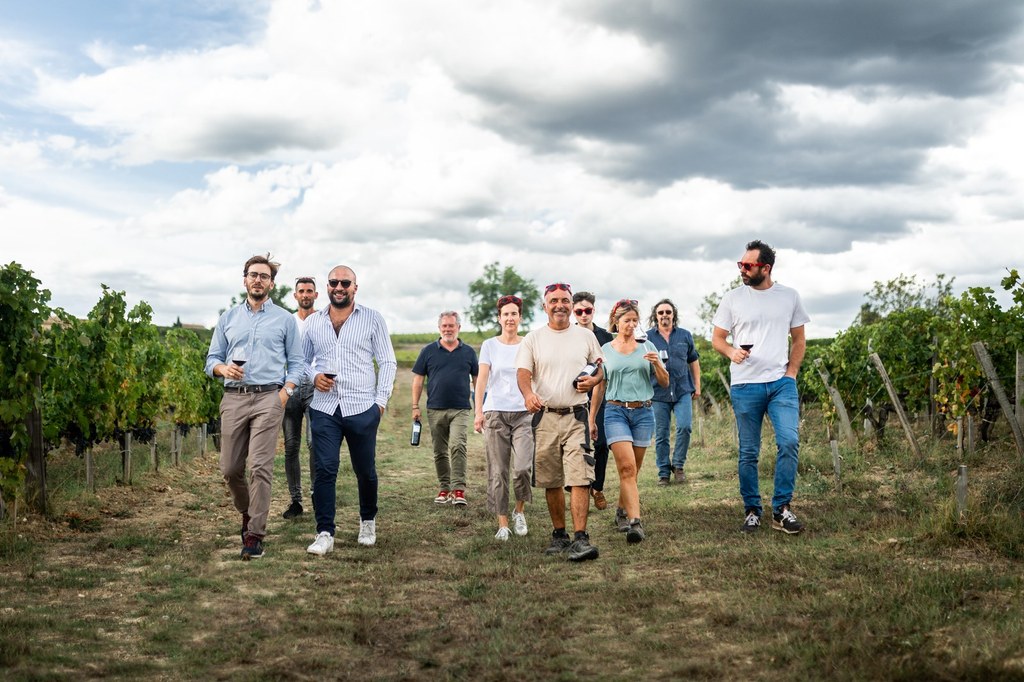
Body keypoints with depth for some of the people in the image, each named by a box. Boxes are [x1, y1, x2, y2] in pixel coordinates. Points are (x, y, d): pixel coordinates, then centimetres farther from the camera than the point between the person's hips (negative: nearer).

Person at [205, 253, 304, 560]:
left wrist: (286, 391, -8)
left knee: (260, 467, -12)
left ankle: (254, 534, -8)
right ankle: (248, 512, 31)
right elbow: (212, 360, 15)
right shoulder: (228, 318, 16)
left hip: (268, 398, -3)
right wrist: (223, 368, -8)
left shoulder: (285, 319, 9)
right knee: (230, 469, 4)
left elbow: (296, 362, 8)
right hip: (233, 399, 3)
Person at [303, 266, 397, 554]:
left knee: (365, 471, 8)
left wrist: (381, 400, -4)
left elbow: (387, 362, 3)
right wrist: (314, 377, -4)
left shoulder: (373, 319, 3)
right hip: (324, 408, 2)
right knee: (324, 470, -6)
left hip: (362, 408, -1)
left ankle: (368, 522, 31)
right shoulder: (313, 322, 11)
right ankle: (325, 533, 0)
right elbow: (302, 360, 17)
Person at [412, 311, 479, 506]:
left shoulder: (468, 352, 8)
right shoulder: (428, 351, 6)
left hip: (461, 409, -2)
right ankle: (445, 489, 18)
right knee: (440, 452, 8)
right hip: (435, 409, 2)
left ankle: (459, 489, -18)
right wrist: (415, 406, 2)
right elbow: (418, 379, 8)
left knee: (458, 446, -18)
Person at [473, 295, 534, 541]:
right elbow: (482, 380, 3)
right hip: (495, 412, 0)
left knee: (523, 467, -15)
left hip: (523, 413, 0)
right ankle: (502, 523, 9)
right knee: (498, 472, 1)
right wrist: (478, 412, -6)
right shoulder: (489, 345, 7)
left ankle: (520, 511, 11)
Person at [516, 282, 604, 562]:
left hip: (576, 415, -1)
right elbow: (523, 371, -6)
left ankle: (580, 539, -15)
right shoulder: (533, 339, 5)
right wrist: (528, 393, -27)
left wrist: (594, 380, -7)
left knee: (580, 478, -13)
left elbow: (600, 369, 18)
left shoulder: (586, 336, 9)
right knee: (551, 482, 9)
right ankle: (559, 535, 22)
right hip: (545, 416, 1)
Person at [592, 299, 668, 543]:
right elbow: (599, 388, 13)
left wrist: (657, 364, -11)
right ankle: (635, 522, -22)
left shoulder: (647, 347, 8)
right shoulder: (605, 351, 7)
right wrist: (591, 419, 13)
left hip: (643, 412, 2)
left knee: (632, 470, 8)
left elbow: (664, 382, 9)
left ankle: (622, 511, 30)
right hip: (616, 411, -2)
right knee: (627, 467, -16)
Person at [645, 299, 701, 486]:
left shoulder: (685, 335, 10)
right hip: (658, 393, -1)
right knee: (661, 435, 2)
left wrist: (697, 385, 14)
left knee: (685, 426, -15)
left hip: (683, 391, 1)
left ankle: (678, 465, 5)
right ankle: (663, 472, 13)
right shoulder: (647, 337, 4)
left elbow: (694, 361, 18)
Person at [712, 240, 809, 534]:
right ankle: (751, 511, 17)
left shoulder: (789, 297, 7)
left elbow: (799, 340, 14)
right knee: (748, 452, 4)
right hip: (745, 386, 0)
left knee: (789, 441, -15)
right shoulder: (733, 298, 3)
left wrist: (790, 373, 2)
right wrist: (731, 351, -15)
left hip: (781, 383, 0)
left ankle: (781, 510, -4)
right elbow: (717, 338, 7)